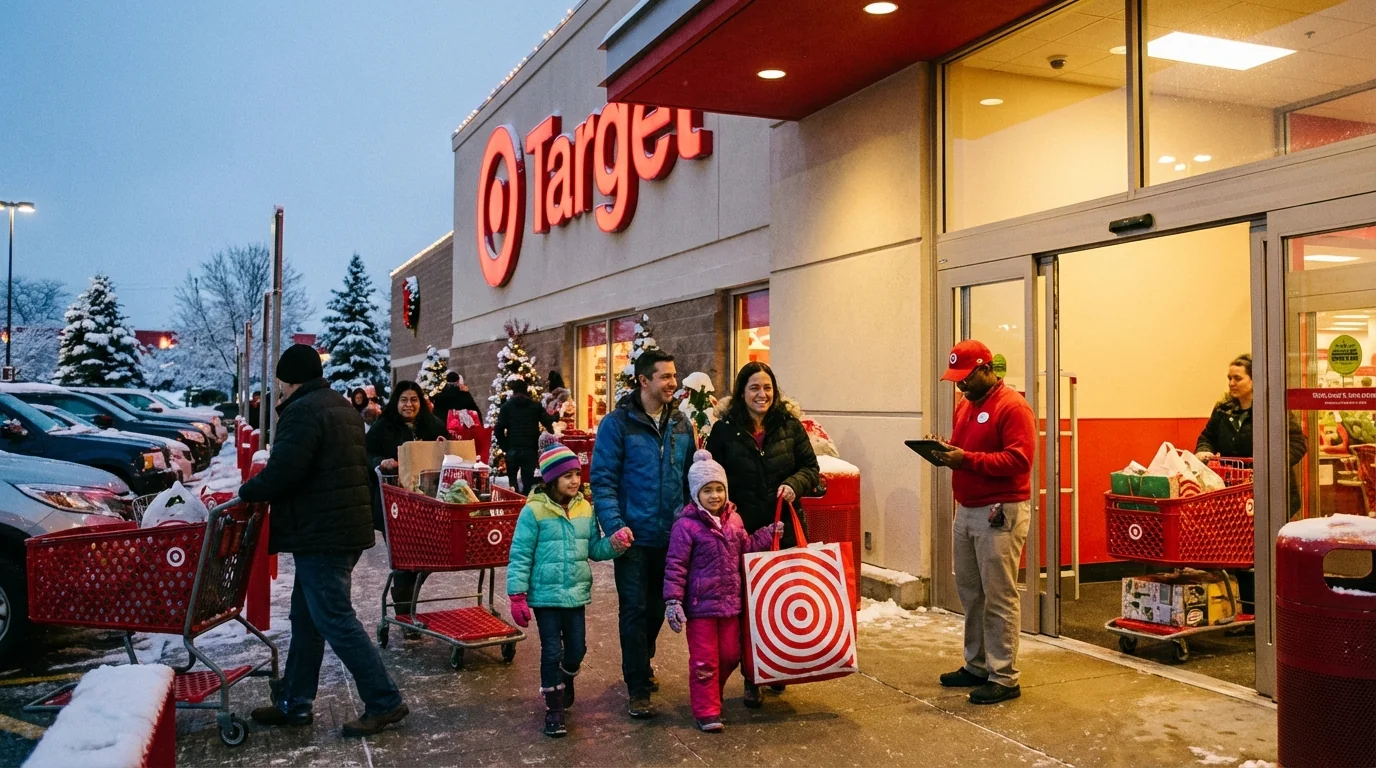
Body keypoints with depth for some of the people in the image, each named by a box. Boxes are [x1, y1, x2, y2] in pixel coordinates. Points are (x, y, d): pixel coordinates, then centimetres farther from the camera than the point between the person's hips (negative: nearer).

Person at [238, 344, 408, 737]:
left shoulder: (303, 411, -14)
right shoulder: (342, 407, 17)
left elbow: (282, 471, -24)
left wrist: (246, 492, -5)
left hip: (321, 534, -10)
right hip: (348, 526, 10)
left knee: (335, 620, -5)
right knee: (307, 618, 16)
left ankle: (384, 702, -2)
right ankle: (294, 702, 24)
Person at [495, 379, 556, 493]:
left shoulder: (506, 406, 3)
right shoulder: (536, 406, 6)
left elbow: (498, 429, -5)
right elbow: (550, 424, -1)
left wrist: (504, 446, 4)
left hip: (512, 449, 0)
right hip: (531, 450, 0)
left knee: (512, 480, 17)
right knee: (528, 480, 5)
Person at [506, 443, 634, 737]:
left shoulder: (585, 509, 1)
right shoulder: (534, 511, -13)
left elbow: (594, 549, 6)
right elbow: (520, 556, -11)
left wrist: (615, 543, -14)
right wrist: (517, 597, -12)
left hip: (576, 593, 4)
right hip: (545, 595, -4)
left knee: (577, 649, 13)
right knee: (552, 651, 1)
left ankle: (565, 681, 44)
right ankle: (554, 707, 17)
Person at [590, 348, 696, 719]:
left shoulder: (680, 424, 6)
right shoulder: (618, 423, -9)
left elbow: (690, 476, 14)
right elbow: (603, 480, -11)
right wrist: (615, 525, -20)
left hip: (672, 536, 5)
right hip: (634, 536, -5)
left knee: (657, 608, 18)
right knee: (634, 611, 0)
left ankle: (642, 663, 40)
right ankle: (638, 688, 10)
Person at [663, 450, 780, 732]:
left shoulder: (733, 519, 6)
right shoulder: (686, 525, -14)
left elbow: (744, 548, 21)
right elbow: (675, 566, -14)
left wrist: (768, 534, 14)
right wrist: (673, 601, -19)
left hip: (730, 602, 6)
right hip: (701, 605, -6)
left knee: (730, 655, 15)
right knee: (704, 660, 1)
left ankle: (712, 694, 37)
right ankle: (706, 711, 12)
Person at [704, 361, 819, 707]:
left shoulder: (790, 426, 5)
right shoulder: (724, 431, 2)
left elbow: (811, 468, 8)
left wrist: (794, 483, -12)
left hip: (786, 529, 2)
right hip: (744, 531, -1)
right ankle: (752, 678, 12)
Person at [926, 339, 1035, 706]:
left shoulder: (1012, 406, -12)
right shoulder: (965, 405, 15)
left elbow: (1019, 459, -21)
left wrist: (967, 459, -24)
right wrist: (945, 453, 0)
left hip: (1000, 513, -9)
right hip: (966, 510, 9)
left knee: (999, 597, -3)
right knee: (970, 593, 14)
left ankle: (1004, 678, 4)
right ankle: (976, 666, 25)